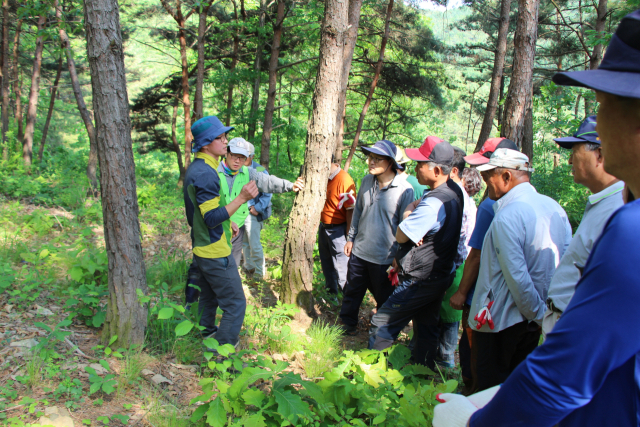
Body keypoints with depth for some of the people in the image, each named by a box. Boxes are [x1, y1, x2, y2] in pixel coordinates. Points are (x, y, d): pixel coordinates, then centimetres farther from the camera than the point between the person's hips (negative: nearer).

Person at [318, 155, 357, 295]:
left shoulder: (344, 180, -21)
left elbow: (351, 210, -20)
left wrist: (349, 237, -19)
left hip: (338, 230, -8)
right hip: (323, 227, 9)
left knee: (341, 268, -2)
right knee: (326, 264, 21)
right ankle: (331, 292, 38)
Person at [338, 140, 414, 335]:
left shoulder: (405, 190, -17)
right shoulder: (367, 181, 0)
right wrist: (351, 238, 14)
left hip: (384, 258, -5)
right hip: (359, 251, 5)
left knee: (384, 298, 14)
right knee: (352, 292, 18)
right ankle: (347, 323, 40)